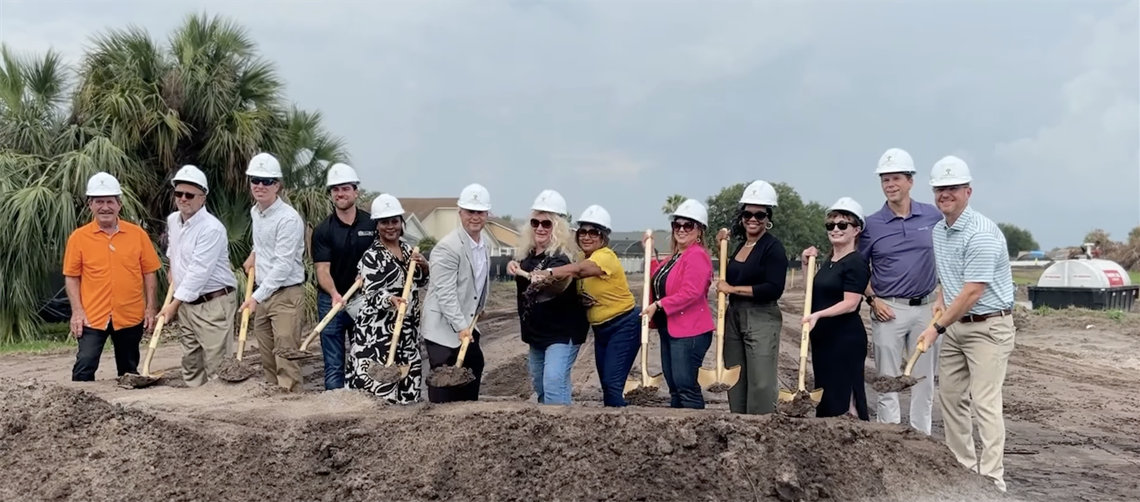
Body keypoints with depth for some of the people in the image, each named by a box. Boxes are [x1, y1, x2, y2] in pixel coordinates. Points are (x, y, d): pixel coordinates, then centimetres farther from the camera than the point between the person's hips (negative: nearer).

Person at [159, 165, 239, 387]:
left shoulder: (212, 229, -20)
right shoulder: (172, 220, 7)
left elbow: (198, 273, -22)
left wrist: (173, 305, -19)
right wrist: (173, 272, 21)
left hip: (213, 303, -8)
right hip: (186, 303, 9)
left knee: (215, 363, -10)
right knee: (190, 361, 14)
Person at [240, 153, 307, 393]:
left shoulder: (289, 218, -18)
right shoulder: (255, 211, 9)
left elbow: (283, 266, -22)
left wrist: (256, 297, -25)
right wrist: (255, 254, 12)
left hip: (286, 294, -8)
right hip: (262, 293, 8)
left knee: (286, 358, -11)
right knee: (266, 357, 12)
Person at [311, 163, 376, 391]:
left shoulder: (372, 224, 0)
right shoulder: (323, 230, -3)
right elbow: (322, 270, -10)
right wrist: (334, 294, -27)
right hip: (331, 300, -1)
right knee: (334, 363, 3)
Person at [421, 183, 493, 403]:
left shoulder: (485, 248, 9)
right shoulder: (447, 247, -18)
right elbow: (445, 293, -22)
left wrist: (469, 325, 17)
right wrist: (460, 327, -26)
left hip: (468, 329, 9)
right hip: (444, 330, -8)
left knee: (469, 390, 13)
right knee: (444, 390, -5)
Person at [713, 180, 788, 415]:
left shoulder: (773, 247, -9)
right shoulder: (738, 245, 13)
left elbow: (773, 289, -19)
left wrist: (732, 289, -15)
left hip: (762, 319, -8)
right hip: (733, 317, 8)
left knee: (760, 384, -6)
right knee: (735, 381, 11)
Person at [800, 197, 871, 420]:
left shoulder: (856, 263, -11)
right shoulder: (827, 262, 15)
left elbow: (850, 303, -19)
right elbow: (814, 294, 20)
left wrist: (818, 315, -31)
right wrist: (806, 265, 11)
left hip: (846, 339, -9)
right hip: (823, 338, 9)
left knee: (844, 397, -7)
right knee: (826, 396, 12)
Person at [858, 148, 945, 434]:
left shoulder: (933, 217, 2)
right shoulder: (872, 224, -2)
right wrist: (872, 299, -6)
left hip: (925, 308, 1)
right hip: (889, 310, -1)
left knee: (924, 376, 9)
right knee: (888, 377, 3)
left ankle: (922, 435, 20)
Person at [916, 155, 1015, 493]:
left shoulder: (981, 233, -20)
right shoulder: (938, 231, 9)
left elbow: (973, 292, -22)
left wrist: (937, 328, -18)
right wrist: (940, 301, 6)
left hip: (987, 327, -9)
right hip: (955, 325, 9)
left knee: (985, 403, -10)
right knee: (950, 397, 10)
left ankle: (992, 481, -6)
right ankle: (963, 468, 20)